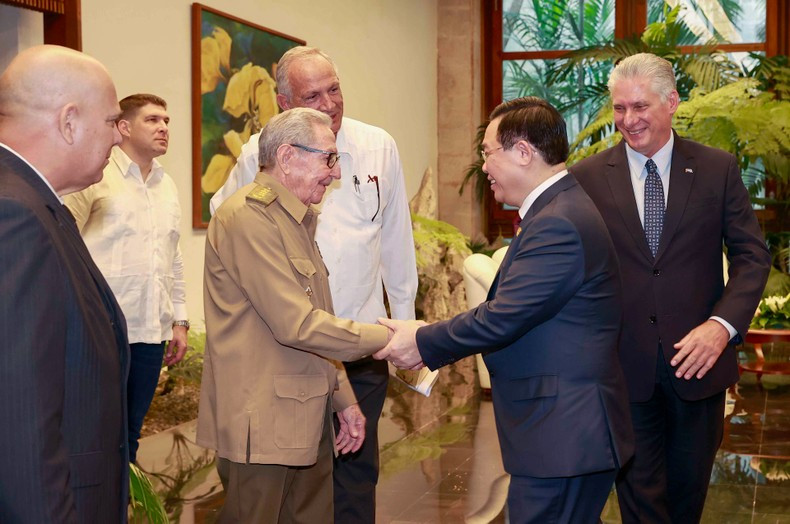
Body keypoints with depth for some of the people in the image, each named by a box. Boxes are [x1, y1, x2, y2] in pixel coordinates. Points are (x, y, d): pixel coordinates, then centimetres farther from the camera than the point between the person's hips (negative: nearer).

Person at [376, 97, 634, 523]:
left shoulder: (557, 224, -21)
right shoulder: (561, 208, 12)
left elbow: (502, 318, -23)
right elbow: (513, 309, 13)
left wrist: (423, 343, -10)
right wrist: (433, 339, 8)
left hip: (563, 434, -10)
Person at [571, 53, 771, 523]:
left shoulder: (718, 170, -1)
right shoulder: (587, 177, -2)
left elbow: (753, 255, -1)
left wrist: (723, 325, -16)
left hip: (698, 358, 1)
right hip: (625, 364, -1)